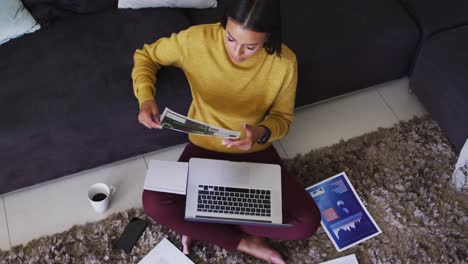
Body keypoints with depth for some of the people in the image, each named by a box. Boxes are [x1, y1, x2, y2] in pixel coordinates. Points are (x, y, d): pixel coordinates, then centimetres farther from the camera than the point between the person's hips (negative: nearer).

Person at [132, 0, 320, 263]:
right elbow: (146, 56, -5)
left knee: (307, 222, -18)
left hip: (256, 152, 1)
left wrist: (262, 132, -30)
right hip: (204, 148, 0)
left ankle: (198, 223, -6)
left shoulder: (284, 62, -21)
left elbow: (283, 117, -6)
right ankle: (244, 241, -9)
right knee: (154, 203, -27)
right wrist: (146, 98, -25)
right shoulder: (197, 39, -22)